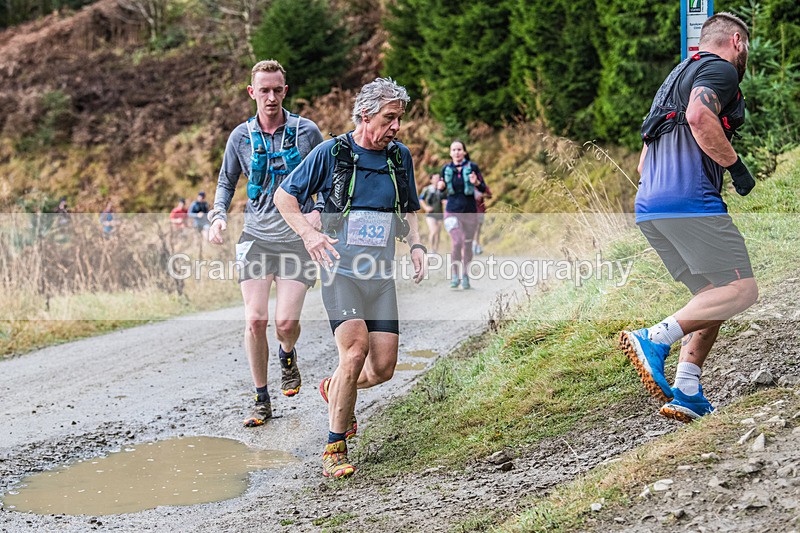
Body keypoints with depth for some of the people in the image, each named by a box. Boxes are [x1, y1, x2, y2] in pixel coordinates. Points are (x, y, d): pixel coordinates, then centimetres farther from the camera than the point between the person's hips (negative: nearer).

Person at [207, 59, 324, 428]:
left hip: (297, 239, -1)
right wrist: (219, 215, -2)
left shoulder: (307, 132, -1)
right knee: (255, 320, -7)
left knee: (286, 321, -9)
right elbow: (226, 181, 16)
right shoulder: (241, 136, 4)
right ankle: (261, 400, 9)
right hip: (256, 237, 1)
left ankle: (288, 355, 29)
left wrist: (319, 212, -11)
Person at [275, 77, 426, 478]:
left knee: (383, 367, -3)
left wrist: (416, 245, 3)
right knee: (356, 349, -22)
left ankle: (335, 389, 32)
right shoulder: (331, 152, -4)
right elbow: (284, 196, 2)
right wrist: (308, 233, -14)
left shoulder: (400, 157, 9)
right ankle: (335, 448, -8)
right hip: (341, 270, -4)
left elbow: (409, 211, 22)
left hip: (381, 275, 4)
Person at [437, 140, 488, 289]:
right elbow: (442, 188, 16)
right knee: (457, 242, -16)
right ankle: (454, 275, -3)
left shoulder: (472, 167, -4)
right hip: (452, 211, 0)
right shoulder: (446, 169, 2)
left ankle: (465, 276, 23)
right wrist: (441, 186, -7)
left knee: (467, 245, 8)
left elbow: (483, 189, -2)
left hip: (470, 211, 0)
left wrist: (476, 183, -23)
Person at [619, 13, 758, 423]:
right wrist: (735, 165, -10)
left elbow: (643, 162, 30)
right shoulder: (720, 69, 2)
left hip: (648, 206, 9)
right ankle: (655, 340, -21)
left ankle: (686, 392, 3)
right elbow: (700, 116, -20)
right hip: (690, 200, -9)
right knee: (741, 291, -7)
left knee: (714, 297, 13)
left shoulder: (676, 77, 31)